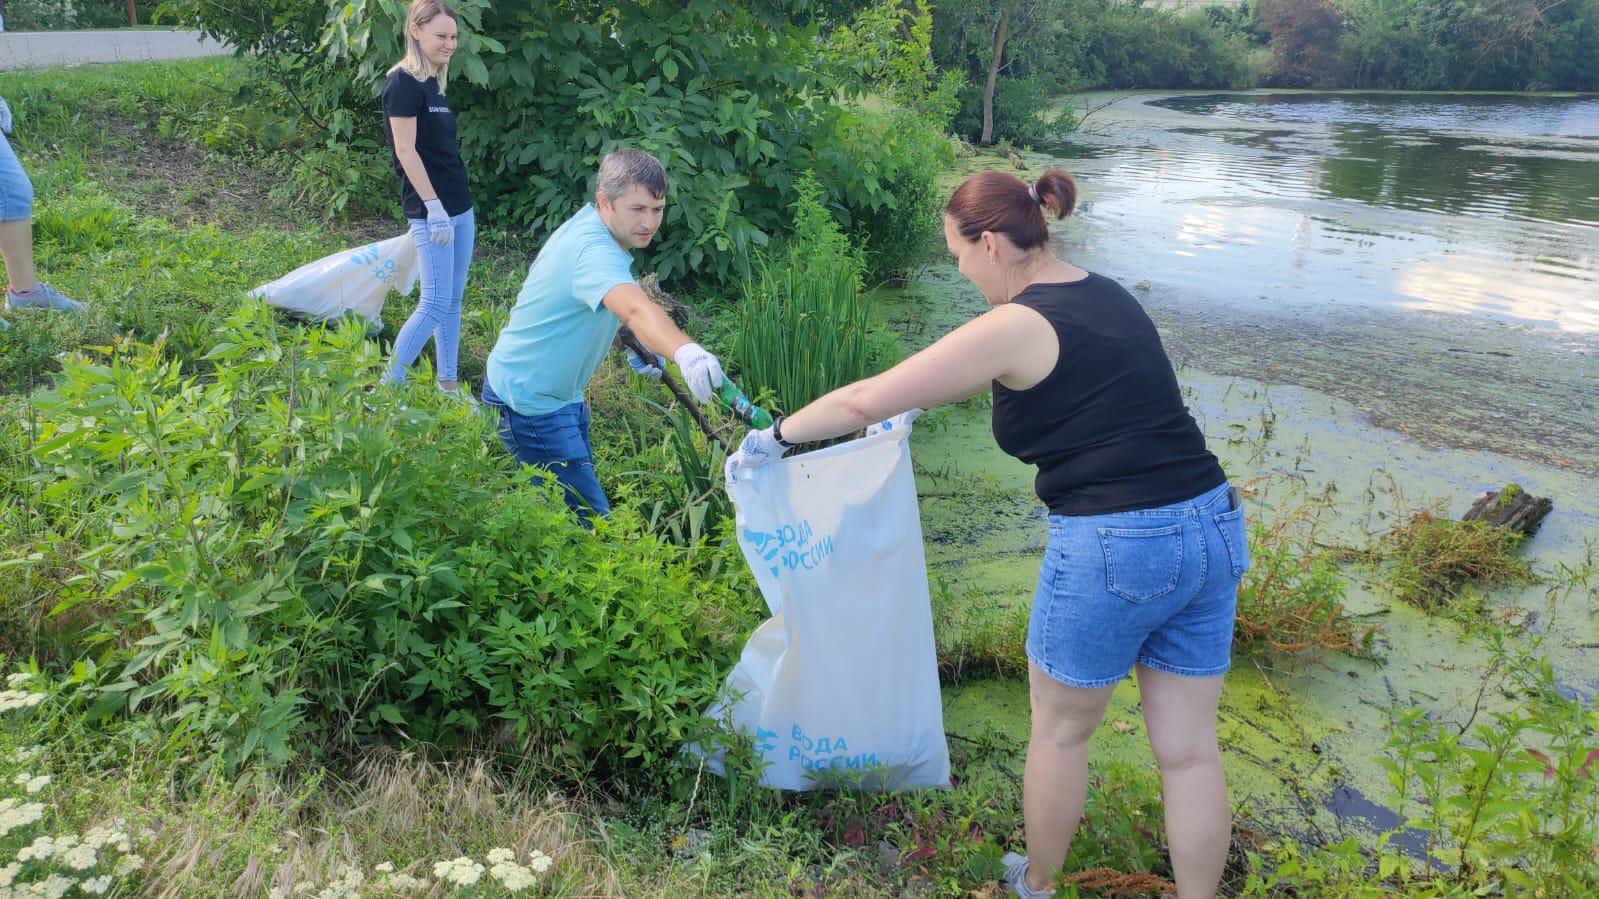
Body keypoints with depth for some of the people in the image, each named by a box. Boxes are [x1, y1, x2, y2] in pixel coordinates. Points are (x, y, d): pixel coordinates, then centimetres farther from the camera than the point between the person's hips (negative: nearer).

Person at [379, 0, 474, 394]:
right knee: (435, 303, -8)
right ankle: (388, 385, 1)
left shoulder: (432, 83, 14)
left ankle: (447, 384, 20)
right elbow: (406, 150, -17)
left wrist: (452, 206, 17)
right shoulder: (403, 83, -12)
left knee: (453, 300, 11)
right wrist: (433, 207, -20)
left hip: (459, 206, 9)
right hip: (431, 210, -9)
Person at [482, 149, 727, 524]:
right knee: (592, 521, -11)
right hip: (528, 404, -10)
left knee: (576, 498, 20)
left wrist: (635, 346, 7)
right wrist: (685, 352, -69)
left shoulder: (586, 224, 1)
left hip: (561, 395, 10)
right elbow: (637, 310, -51)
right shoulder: (593, 251, -30)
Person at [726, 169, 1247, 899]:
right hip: (1212, 528, 7)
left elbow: (867, 400, -9)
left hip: (1113, 548, -7)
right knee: (1189, 751, 14)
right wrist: (916, 401, 36)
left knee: (1060, 731, 17)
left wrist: (775, 437, 5)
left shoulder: (1016, 326, -12)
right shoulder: (1105, 296, 12)